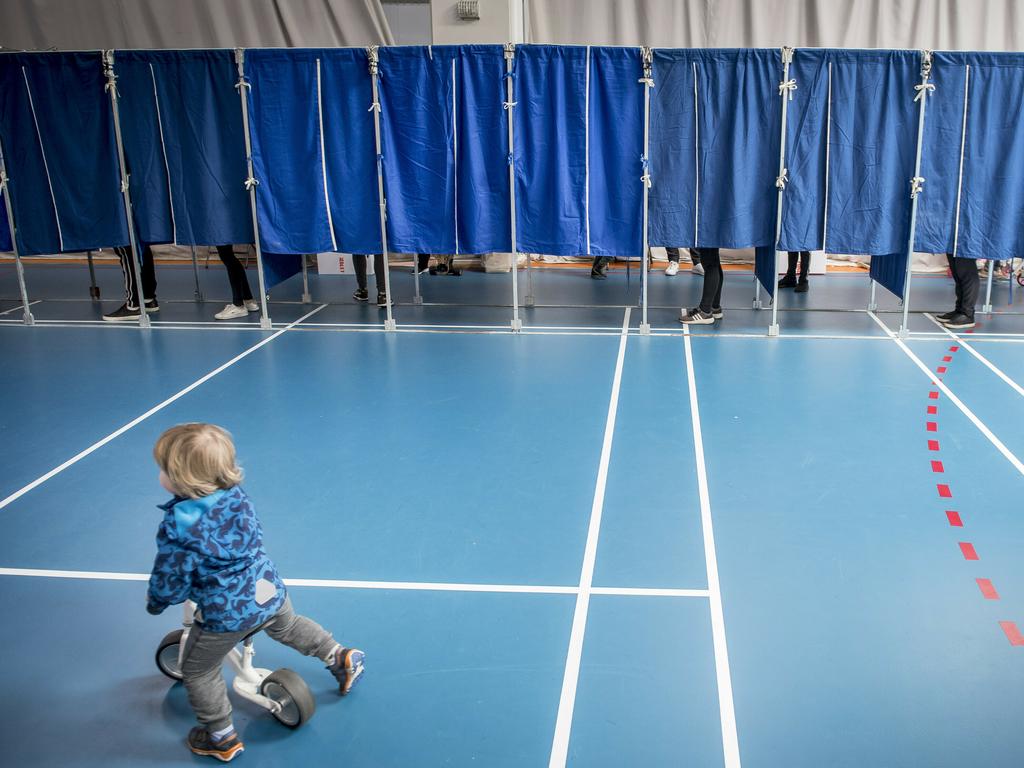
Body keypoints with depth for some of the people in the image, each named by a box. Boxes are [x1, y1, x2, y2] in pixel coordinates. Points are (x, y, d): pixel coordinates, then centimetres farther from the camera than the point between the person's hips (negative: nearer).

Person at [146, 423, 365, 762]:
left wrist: (155, 602, 8)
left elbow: (170, 579, -14)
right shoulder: (236, 495, -9)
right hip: (268, 591, 6)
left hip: (225, 614, -6)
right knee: (289, 626, 36)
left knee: (197, 672, 19)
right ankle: (341, 657, 46)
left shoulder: (178, 527, -27)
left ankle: (221, 738, 31)